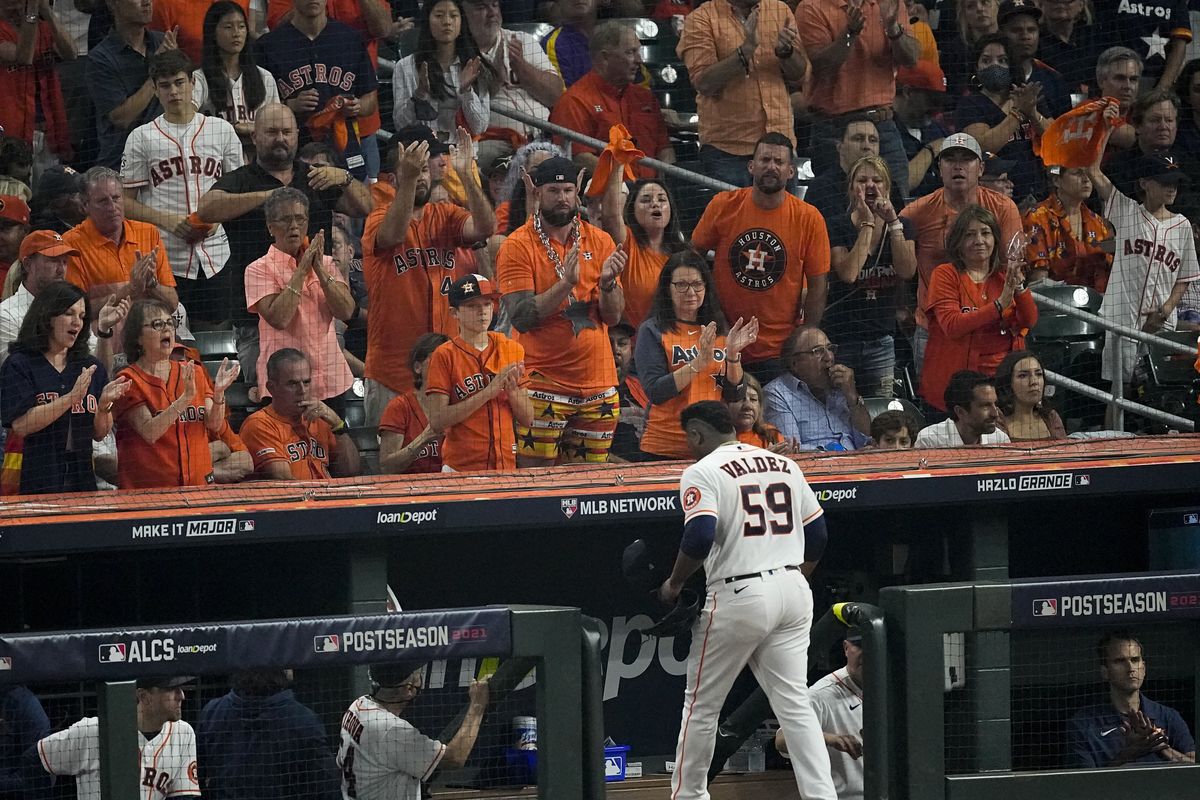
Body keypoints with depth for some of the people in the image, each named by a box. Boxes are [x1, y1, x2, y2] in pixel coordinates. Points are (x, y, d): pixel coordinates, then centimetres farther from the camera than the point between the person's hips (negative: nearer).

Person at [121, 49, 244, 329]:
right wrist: (167, 220, -11)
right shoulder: (142, 138, 5)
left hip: (215, 259, 2)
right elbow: (126, 202, 4)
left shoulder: (222, 130, 10)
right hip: (167, 261, -2)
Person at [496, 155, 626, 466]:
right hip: (543, 380, -4)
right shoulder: (518, 246, -5)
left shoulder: (600, 241, 8)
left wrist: (607, 282, -15)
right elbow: (521, 317, -14)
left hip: (598, 383, 4)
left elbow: (613, 316, 5)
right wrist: (566, 283, -24)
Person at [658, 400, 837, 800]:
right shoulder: (785, 466, 14)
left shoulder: (702, 473, -6)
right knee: (794, 703, 4)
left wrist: (673, 584, -5)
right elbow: (817, 534, 15)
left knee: (701, 703, 10)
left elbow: (699, 538, -19)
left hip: (738, 598, -6)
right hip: (793, 591, 6)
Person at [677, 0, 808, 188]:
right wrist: (746, 50, -24)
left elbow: (799, 77, 10)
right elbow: (703, 83, -15)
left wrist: (786, 51, -12)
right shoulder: (700, 19, -3)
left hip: (778, 141, 4)